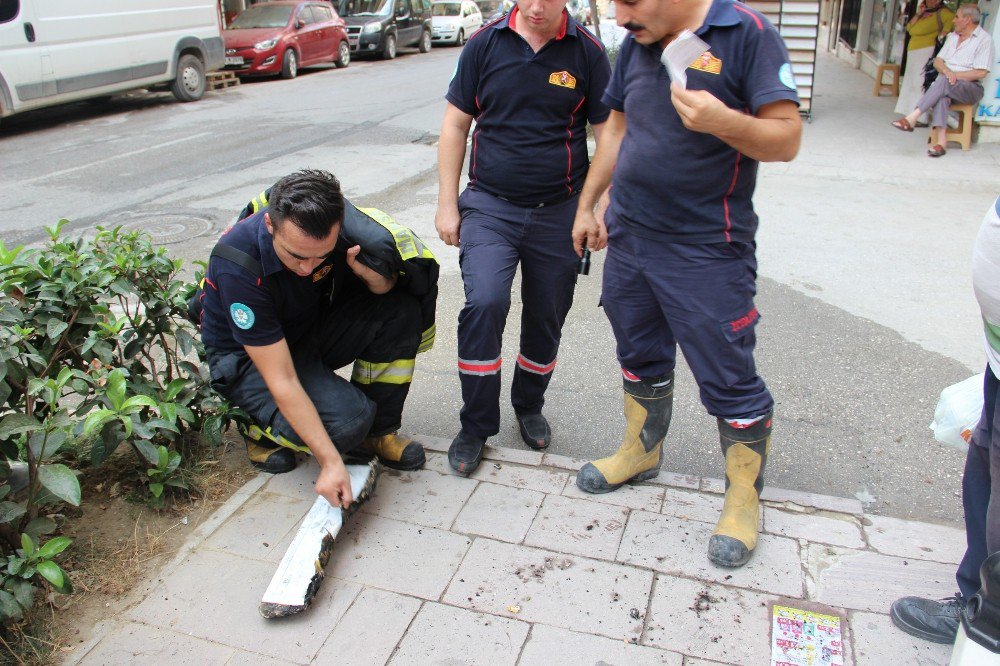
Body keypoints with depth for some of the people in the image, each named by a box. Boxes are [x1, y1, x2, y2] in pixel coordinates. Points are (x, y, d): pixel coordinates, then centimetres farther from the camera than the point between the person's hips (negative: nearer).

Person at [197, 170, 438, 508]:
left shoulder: (331, 221, -22)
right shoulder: (239, 265, -34)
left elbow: (389, 286, -6)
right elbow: (281, 381, -32)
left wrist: (375, 276, -31)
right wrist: (330, 461, -33)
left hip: (315, 327, 5)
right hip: (249, 356, -5)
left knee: (402, 306, -21)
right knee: (346, 421, -30)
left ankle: (377, 430, -5)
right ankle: (265, 431, 3)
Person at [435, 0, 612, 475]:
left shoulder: (587, 53, -1)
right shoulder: (485, 44, 0)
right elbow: (455, 126, 4)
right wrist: (447, 203, 0)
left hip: (558, 213, 1)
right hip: (490, 207, -1)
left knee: (545, 320, 11)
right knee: (484, 303, -20)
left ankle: (529, 407, 37)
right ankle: (476, 427, -3)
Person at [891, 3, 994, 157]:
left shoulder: (984, 39, -2)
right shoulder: (953, 36, 20)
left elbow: (981, 73, -9)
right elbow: (937, 61, 11)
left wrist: (954, 75, -15)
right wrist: (946, 71, -11)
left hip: (970, 88, -4)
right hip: (945, 86, 4)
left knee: (943, 82, -36)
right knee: (942, 95, -33)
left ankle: (911, 118, -46)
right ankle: (940, 141, -48)